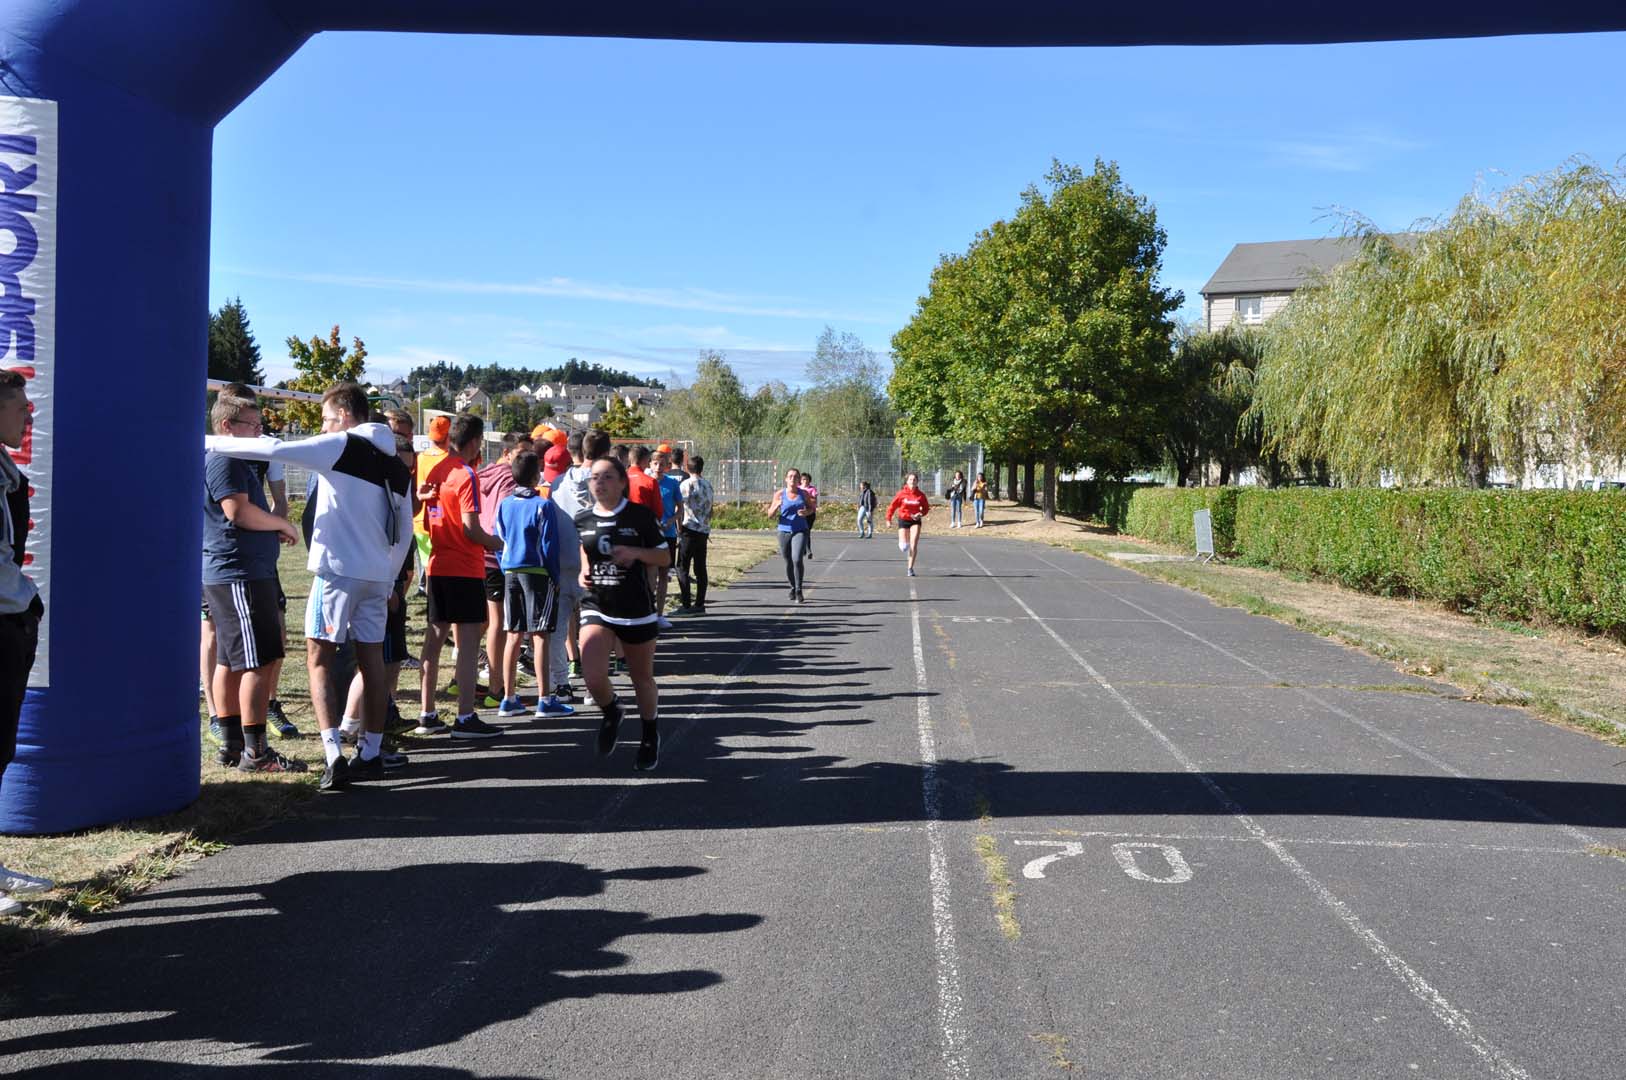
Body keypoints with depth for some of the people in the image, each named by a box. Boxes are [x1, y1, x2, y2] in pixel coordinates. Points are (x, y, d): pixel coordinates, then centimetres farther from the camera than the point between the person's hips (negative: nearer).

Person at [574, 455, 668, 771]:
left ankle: (651, 736, 37)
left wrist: (635, 552, -20)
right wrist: (583, 573, 3)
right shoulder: (582, 519, 3)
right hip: (596, 607, 2)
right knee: (593, 677, -16)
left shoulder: (640, 516, -7)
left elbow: (664, 556, -3)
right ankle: (611, 712, 19)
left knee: (642, 677, 12)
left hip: (637, 610, -2)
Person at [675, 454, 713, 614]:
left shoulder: (687, 484, -8)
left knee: (683, 568, -1)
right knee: (700, 569, 9)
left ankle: (686, 605, -5)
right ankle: (699, 604, 9)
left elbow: (680, 508, -9)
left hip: (689, 530, -6)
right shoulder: (708, 484, 11)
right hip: (703, 531, 6)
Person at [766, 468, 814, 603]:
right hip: (784, 531, 1)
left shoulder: (804, 493, -1)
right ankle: (792, 588, 34)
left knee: (797, 559, -19)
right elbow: (771, 514, 1)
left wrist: (806, 512, -9)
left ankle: (799, 590, -8)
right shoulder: (779, 494, -3)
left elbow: (812, 508, 14)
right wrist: (776, 506, -20)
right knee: (788, 563, 11)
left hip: (800, 531, -1)